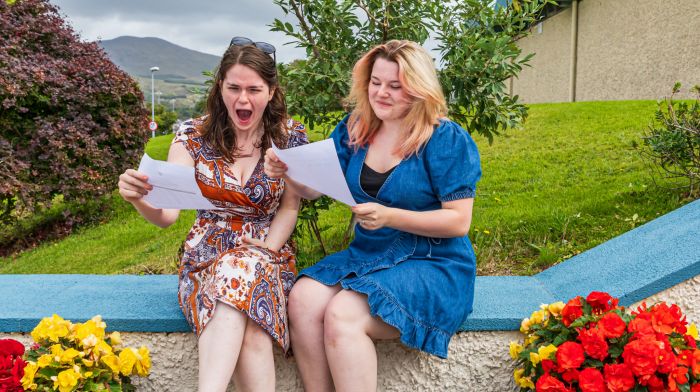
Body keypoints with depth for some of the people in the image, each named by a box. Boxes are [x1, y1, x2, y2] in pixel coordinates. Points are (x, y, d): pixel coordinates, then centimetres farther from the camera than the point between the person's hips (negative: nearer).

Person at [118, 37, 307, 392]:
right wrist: (139, 198, -32)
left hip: (268, 254, 0)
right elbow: (166, 214, -9)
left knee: (241, 272, -37)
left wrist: (261, 254, -13)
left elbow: (289, 209, 3)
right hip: (207, 256, 0)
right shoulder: (194, 135, -3)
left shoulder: (291, 137, -2)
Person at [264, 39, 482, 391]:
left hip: (433, 265, -5)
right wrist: (288, 173, -20)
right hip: (365, 256, 5)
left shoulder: (447, 139, -8)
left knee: (343, 316, -28)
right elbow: (315, 187, 3)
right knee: (303, 299, -22)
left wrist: (389, 217, -24)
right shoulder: (354, 130, 6)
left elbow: (458, 221, -12)